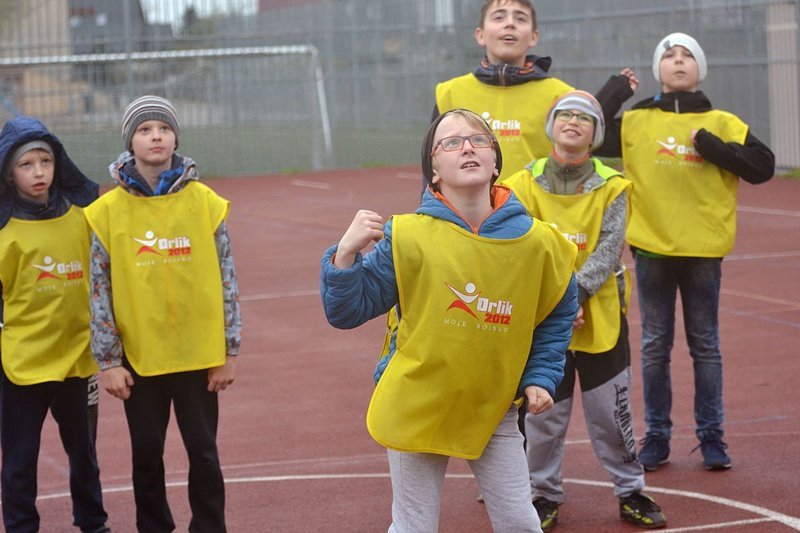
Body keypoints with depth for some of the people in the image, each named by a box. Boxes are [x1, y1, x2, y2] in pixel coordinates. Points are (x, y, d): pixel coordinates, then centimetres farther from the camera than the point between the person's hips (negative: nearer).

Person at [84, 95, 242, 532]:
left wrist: (229, 351, 0)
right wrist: (108, 361, -3)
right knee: (146, 453, 11)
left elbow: (226, 280, 1)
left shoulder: (204, 202, -2)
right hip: (138, 354, 0)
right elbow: (100, 289, 0)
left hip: (198, 352, 0)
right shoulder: (109, 210, -3)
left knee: (203, 451, 6)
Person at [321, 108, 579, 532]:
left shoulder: (534, 240, -8)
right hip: (417, 406, -2)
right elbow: (346, 311, -11)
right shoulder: (407, 236, -15)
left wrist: (541, 378, 1)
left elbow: (558, 313, 10)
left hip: (493, 409, 2)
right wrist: (346, 254, -27)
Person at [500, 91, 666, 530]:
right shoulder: (525, 184, -3)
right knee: (543, 412, 6)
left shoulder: (612, 187, -3)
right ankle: (544, 495, 21)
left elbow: (607, 253, -11)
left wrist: (573, 294, -22)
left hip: (600, 317, 0)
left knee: (611, 412, 6)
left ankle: (630, 491, 21)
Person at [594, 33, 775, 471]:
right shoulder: (635, 122, 4)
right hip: (651, 248, 1)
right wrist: (614, 90, -5)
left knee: (705, 345, 6)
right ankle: (656, 436, 15)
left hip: (703, 250, -1)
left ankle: (711, 436, 13)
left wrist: (708, 144, -14)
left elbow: (762, 167, -6)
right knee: (654, 346, 7)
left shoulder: (721, 123, 2)